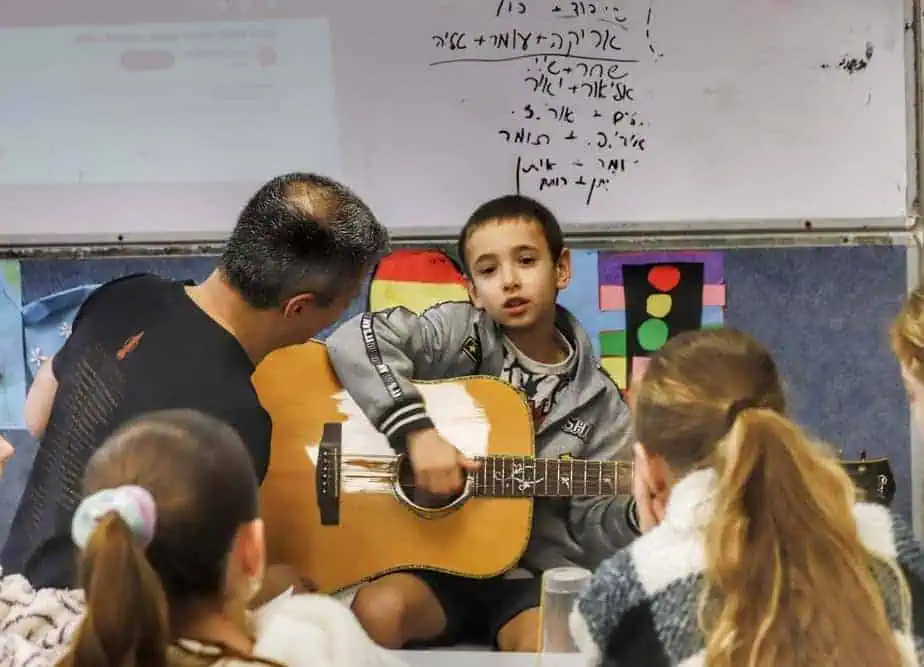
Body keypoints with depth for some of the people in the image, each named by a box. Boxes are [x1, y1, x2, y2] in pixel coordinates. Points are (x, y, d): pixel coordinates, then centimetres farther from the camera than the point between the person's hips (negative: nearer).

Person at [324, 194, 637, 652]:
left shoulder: (596, 401, 5)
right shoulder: (459, 332, -2)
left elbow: (590, 527, 5)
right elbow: (356, 340, -18)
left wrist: (641, 515, -16)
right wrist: (416, 429, -26)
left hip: (530, 572, 1)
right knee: (376, 611, -31)